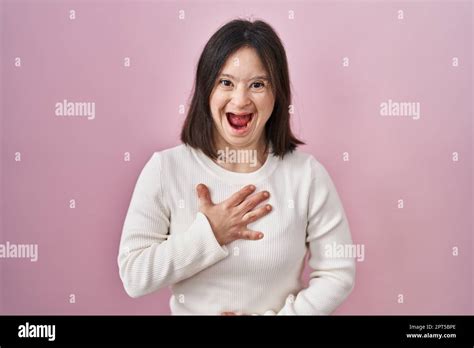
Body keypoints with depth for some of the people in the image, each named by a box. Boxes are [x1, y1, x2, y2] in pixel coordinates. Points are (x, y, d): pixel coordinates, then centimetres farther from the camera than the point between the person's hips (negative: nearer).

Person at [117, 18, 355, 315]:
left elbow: (338, 275, -13)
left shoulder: (308, 174, -16)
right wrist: (208, 235, -24)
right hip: (191, 310, 0)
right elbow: (133, 277, -16)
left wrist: (281, 313, -21)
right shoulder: (164, 168, -16)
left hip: (278, 310, 0)